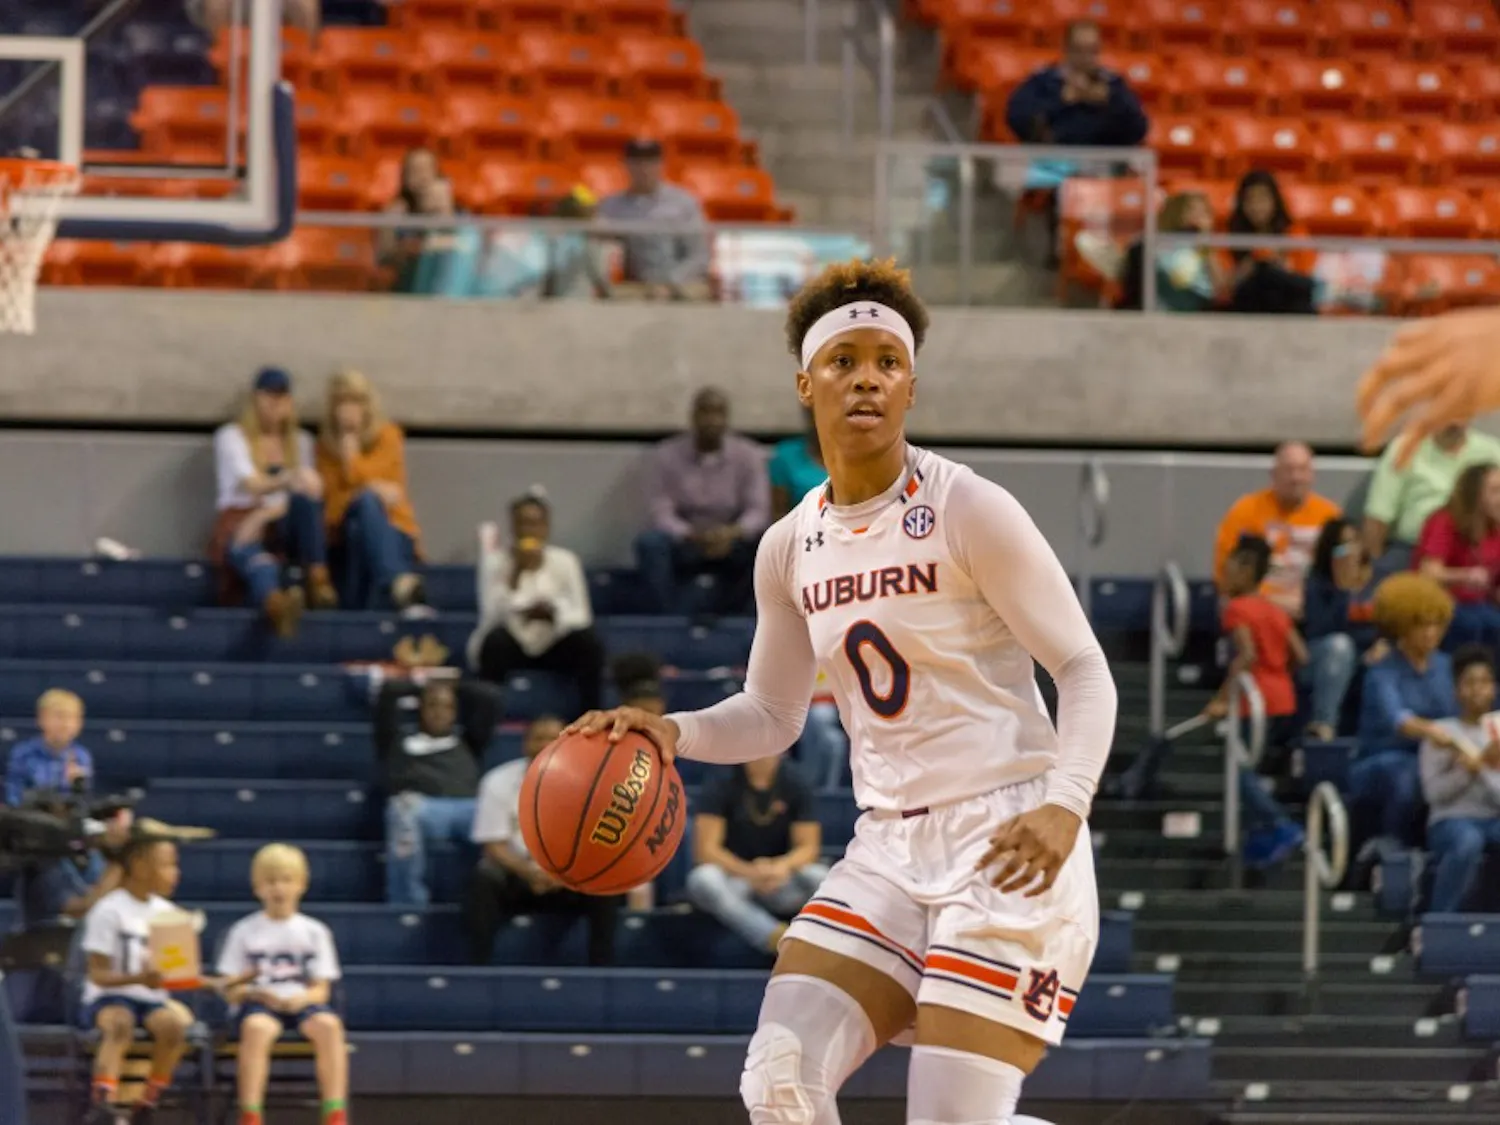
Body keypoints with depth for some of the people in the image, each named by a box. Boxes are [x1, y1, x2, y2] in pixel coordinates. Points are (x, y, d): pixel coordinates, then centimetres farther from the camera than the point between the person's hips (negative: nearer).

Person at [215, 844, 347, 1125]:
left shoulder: (314, 932, 12)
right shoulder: (244, 932, 9)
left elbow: (321, 989, 8)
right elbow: (231, 991, 5)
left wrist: (302, 998, -15)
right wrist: (256, 993, -16)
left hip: (302, 1004, 1)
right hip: (259, 1005, -1)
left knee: (328, 1024, -33)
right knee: (257, 1027, -38)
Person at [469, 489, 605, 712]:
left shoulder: (565, 561, -5)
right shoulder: (497, 561, -10)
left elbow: (582, 616, -10)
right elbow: (492, 615, -23)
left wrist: (552, 613, -30)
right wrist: (516, 571, -31)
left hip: (551, 646, 2)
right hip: (512, 642, -2)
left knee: (588, 641, -26)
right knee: (496, 640, -35)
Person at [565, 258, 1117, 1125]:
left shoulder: (970, 511, -10)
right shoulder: (791, 548, 8)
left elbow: (1085, 669, -9)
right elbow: (771, 717, 19)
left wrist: (1065, 804, -26)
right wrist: (672, 731, -2)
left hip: (1008, 848, -6)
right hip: (890, 850, 6)